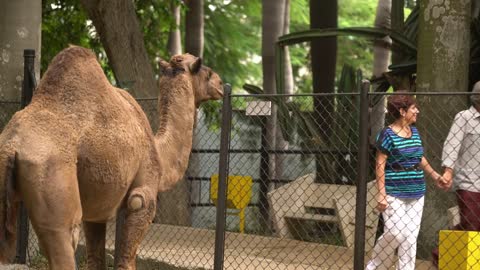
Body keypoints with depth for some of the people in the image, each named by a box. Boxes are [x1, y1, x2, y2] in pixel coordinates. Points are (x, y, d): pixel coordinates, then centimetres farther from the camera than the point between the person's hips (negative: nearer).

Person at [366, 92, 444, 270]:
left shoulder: (414, 132, 10)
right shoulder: (388, 134, -10)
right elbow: (380, 165, -11)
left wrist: (435, 175, 17)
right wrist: (381, 194, -16)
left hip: (416, 194, 7)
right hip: (394, 194, -6)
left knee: (410, 236, 5)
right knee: (394, 233, -11)